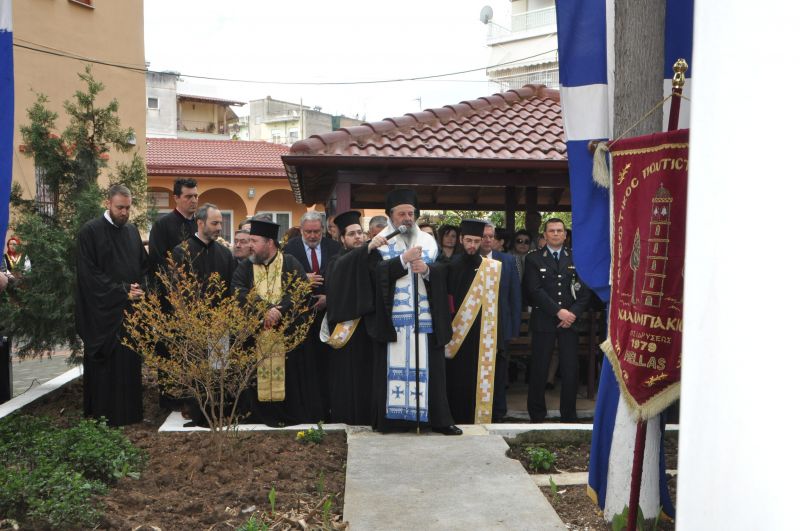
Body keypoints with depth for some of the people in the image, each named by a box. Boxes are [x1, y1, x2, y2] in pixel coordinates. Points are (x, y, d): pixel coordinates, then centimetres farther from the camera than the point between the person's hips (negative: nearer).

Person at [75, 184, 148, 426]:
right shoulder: (90, 231, -6)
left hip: (130, 310, 5)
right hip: (103, 312, -5)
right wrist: (122, 291, -14)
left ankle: (129, 412, 16)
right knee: (105, 364, 1)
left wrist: (139, 289, -3)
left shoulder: (132, 231, 12)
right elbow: (90, 274, -11)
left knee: (129, 361, 7)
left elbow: (144, 266, 16)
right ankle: (103, 414, 11)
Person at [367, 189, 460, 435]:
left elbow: (444, 273, 6)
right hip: (392, 319, -2)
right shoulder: (380, 243, 5)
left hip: (426, 318, 2)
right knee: (393, 367, 0)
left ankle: (439, 419, 8)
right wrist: (405, 259, -17)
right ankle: (390, 418, 8)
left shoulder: (428, 241, 12)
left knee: (430, 368, 3)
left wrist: (427, 269, -13)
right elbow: (378, 273, -10)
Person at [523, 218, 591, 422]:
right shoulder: (533, 259, 4)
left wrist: (573, 313, -8)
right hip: (543, 321, -2)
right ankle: (537, 415, 13)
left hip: (570, 320, 2)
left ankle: (569, 416, 13)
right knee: (539, 369, 1)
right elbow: (535, 290, -6)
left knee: (570, 369, 1)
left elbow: (585, 290, 6)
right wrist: (558, 311, -13)